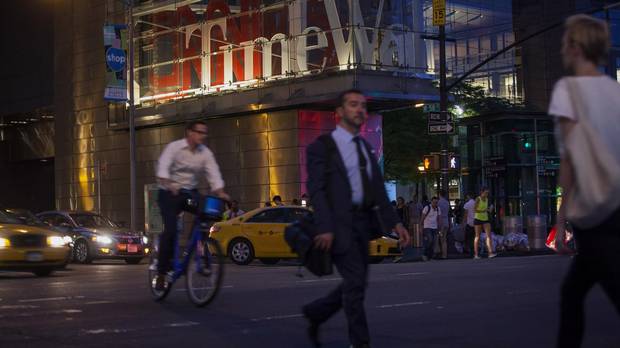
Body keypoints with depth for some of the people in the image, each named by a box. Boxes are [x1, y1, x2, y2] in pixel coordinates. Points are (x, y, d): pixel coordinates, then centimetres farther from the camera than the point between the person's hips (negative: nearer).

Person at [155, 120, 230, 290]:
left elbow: (214, 174, -10)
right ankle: (162, 272, -7)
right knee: (170, 230, -19)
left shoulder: (205, 153, -1)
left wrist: (220, 193, -29)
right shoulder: (174, 147, -13)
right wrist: (168, 185, -47)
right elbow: (163, 167, -28)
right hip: (170, 193, -4)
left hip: (190, 193, 4)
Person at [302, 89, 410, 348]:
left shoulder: (366, 147, 17)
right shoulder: (322, 146, -3)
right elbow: (316, 189, -11)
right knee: (355, 283, -7)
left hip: (362, 222, 7)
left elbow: (378, 190, 14)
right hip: (339, 223, -7)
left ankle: (315, 313, 31)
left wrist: (394, 223, 4)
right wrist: (324, 228, -20)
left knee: (355, 284, 11)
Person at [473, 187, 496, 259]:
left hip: (485, 219, 5)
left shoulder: (486, 199, 9)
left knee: (489, 235, -11)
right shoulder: (478, 199, -10)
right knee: (477, 236, 0)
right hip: (478, 219, -5)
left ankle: (490, 253, -21)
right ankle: (476, 254, 7)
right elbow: (474, 210, -17)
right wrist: (483, 211, -27)